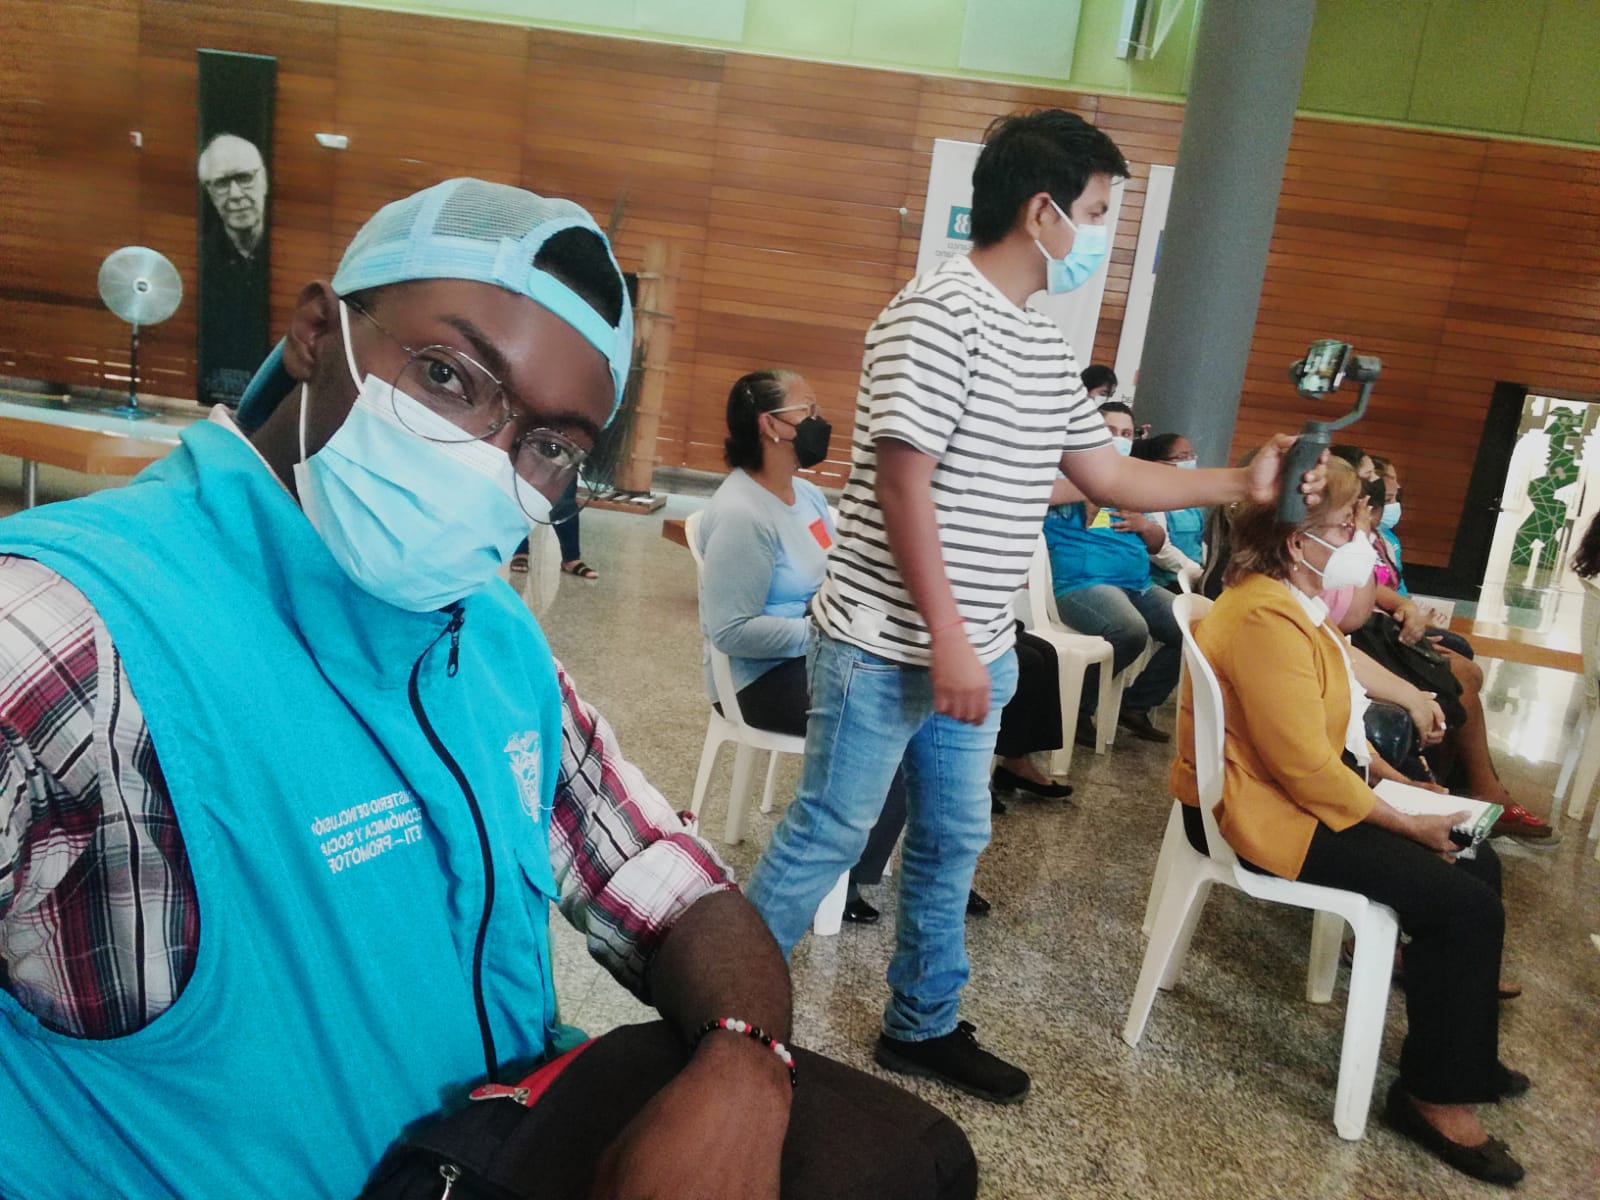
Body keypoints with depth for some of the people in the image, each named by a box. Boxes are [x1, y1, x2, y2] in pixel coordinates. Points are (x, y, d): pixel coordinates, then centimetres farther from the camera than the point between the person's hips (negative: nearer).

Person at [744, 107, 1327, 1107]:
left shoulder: (1047, 347, 12)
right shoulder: (941, 312, -15)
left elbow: (1109, 475, 19)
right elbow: (901, 480, -21)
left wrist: (1244, 484, 19)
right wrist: (945, 634, -21)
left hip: (976, 650, 9)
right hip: (887, 645, -9)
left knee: (954, 840, 17)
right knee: (828, 835, 2)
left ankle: (922, 1026, 35)